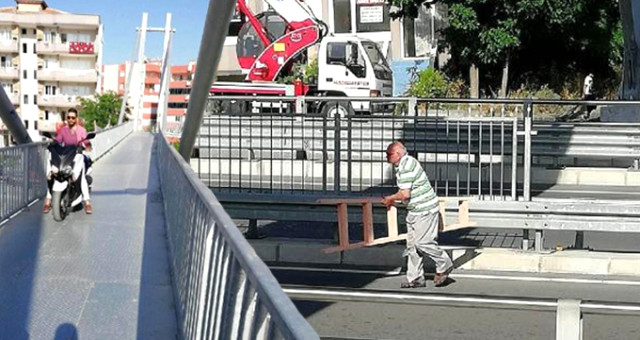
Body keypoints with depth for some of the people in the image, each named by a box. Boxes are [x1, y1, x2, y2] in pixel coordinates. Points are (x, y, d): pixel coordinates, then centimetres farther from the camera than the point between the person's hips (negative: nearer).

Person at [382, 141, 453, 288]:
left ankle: (444, 265, 11)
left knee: (422, 242, -9)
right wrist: (392, 200, 10)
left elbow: (405, 194, -24)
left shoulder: (407, 167, -21)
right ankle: (415, 279, 13)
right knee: (412, 244, 8)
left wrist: (390, 198, -8)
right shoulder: (402, 165, 13)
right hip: (414, 210, 11)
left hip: (425, 210, -11)